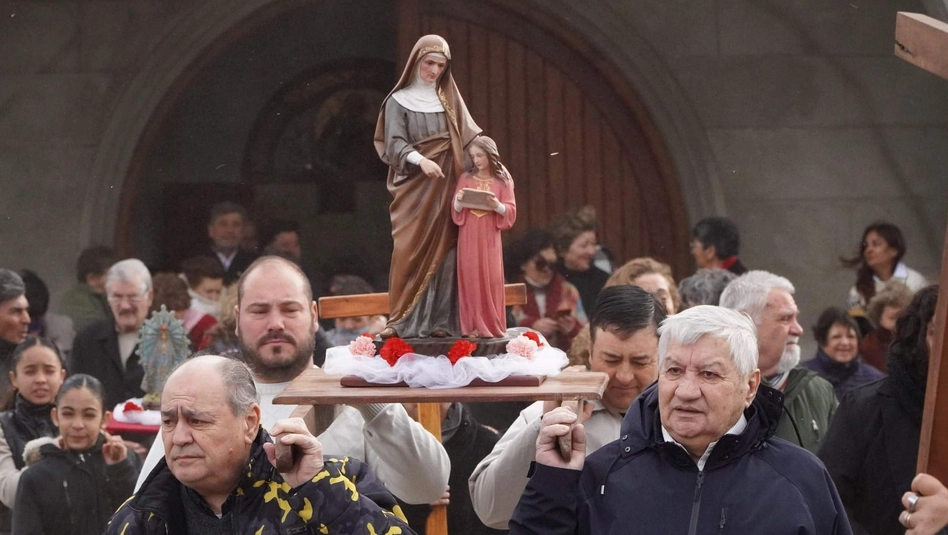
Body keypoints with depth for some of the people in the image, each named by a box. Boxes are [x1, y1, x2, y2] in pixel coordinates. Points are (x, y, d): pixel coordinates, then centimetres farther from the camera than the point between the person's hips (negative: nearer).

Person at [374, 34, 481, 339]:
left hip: (446, 186, 3)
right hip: (413, 186, -3)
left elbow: (469, 139, 11)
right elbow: (394, 143, -6)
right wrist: (420, 159, -24)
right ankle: (402, 322, -8)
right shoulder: (399, 101, 4)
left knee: (443, 251, -2)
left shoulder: (450, 99, 14)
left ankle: (439, 321, -2)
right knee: (409, 251, -9)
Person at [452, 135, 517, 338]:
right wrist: (459, 202, -13)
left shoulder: (502, 181, 4)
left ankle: (491, 325, 1)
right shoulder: (465, 179, 9)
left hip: (489, 238, -1)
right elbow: (456, 212, 8)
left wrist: (497, 205, -19)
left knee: (491, 280, -3)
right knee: (470, 280, -2)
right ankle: (473, 326, -1)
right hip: (468, 238, 1)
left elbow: (510, 211, -1)